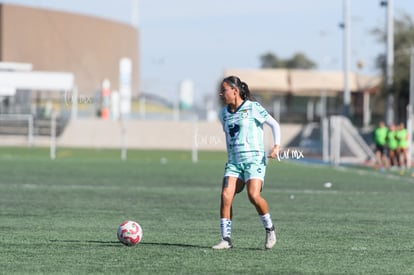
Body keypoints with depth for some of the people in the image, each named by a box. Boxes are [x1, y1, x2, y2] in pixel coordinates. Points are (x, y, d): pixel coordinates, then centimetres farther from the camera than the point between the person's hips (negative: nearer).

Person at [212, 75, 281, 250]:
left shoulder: (253, 108, -5)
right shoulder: (224, 113, 12)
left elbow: (274, 124, 0)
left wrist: (277, 146, -11)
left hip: (254, 159, -5)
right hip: (234, 161, 5)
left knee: (253, 195, -22)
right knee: (225, 196, -12)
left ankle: (270, 228, 2)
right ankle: (226, 239, -8)